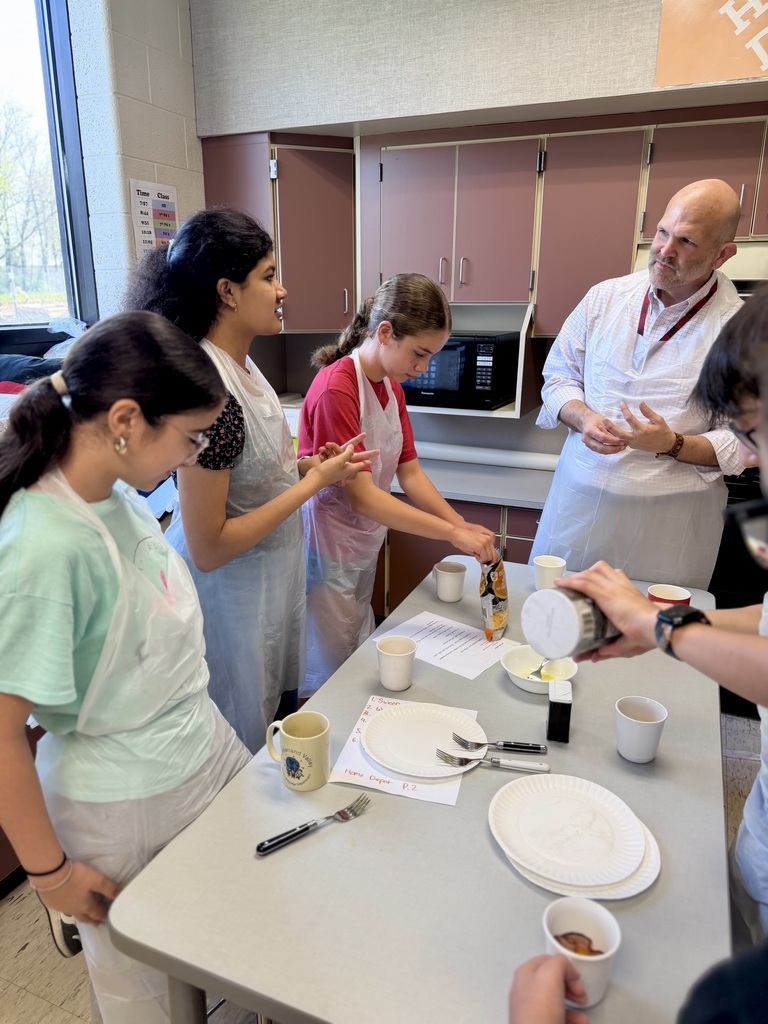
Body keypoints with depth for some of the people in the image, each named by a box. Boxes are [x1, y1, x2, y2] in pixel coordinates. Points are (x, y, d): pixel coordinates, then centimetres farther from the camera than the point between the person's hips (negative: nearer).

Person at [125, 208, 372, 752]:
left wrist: (307, 463, -3)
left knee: (281, 716, 27)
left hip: (272, 577, 9)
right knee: (245, 751, 16)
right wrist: (315, 481, -22)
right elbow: (207, 548, -26)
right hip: (232, 592, -9)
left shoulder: (240, 363, 0)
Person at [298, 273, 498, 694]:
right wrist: (454, 534, -27)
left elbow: (410, 473, 2)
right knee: (331, 675, 6)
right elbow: (360, 496, -27)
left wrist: (463, 526, -13)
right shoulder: (336, 389, -24)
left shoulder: (392, 386, 5)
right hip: (328, 552, -8)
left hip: (365, 545, 9)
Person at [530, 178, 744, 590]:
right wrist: (583, 418, -12)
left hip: (670, 518, -2)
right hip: (578, 499, 3)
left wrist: (672, 445, -22)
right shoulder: (605, 297, 2)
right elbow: (559, 374, 8)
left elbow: (743, 442, -5)